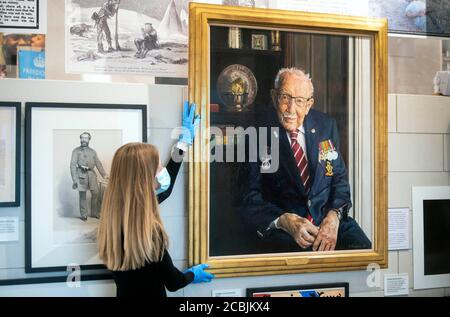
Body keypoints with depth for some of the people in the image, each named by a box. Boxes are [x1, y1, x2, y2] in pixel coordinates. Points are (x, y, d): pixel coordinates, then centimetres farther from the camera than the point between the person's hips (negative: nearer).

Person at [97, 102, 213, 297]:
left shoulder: (116, 216, -7)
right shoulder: (147, 230, -30)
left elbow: (163, 188, 9)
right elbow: (173, 282, -15)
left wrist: (185, 141, 16)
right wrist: (194, 274, 8)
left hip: (127, 293, 8)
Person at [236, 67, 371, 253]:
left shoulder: (326, 126, 7)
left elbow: (339, 178, 9)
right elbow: (249, 198, -6)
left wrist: (334, 216, -11)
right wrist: (285, 221, -23)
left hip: (327, 217, 4)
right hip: (280, 229, -3)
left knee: (364, 249, -20)